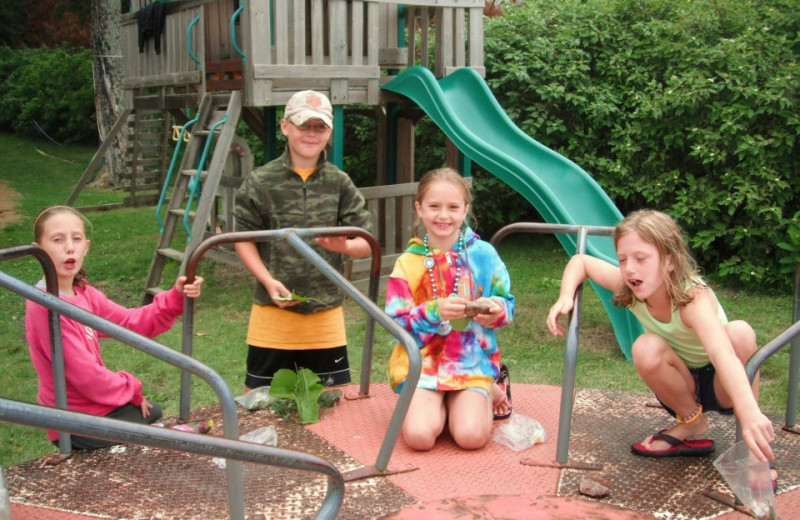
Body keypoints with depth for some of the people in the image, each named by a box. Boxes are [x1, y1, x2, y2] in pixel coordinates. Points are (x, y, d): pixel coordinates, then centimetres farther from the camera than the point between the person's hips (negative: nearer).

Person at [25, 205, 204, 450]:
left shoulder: (83, 293, 2)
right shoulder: (46, 305, -27)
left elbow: (131, 322, -2)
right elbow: (83, 373, -26)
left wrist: (176, 298, -16)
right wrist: (131, 389, -10)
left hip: (91, 402, 8)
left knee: (153, 413, 32)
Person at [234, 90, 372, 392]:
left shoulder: (340, 183, 4)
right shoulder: (261, 182, -1)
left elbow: (366, 244, 4)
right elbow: (243, 239, 3)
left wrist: (344, 245, -19)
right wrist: (268, 280, -12)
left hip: (325, 314, 2)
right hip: (274, 312, -1)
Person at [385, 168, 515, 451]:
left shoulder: (483, 254, 0)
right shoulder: (408, 263, -1)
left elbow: (507, 304, 4)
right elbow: (397, 322, -5)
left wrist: (496, 310, -20)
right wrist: (435, 311, -23)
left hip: (472, 361, 0)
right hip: (421, 362, 0)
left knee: (471, 435, -20)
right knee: (419, 435, -23)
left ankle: (484, 396, 14)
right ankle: (434, 403, 12)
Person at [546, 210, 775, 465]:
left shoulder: (694, 298, -34)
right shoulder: (629, 286, -18)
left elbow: (722, 353, -53)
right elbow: (581, 261, -2)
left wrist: (749, 412, -69)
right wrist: (565, 298, -22)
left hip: (723, 386, -3)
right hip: (683, 388, 4)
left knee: (740, 332, -35)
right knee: (646, 349, -29)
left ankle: (753, 443, -14)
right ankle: (691, 424, -2)